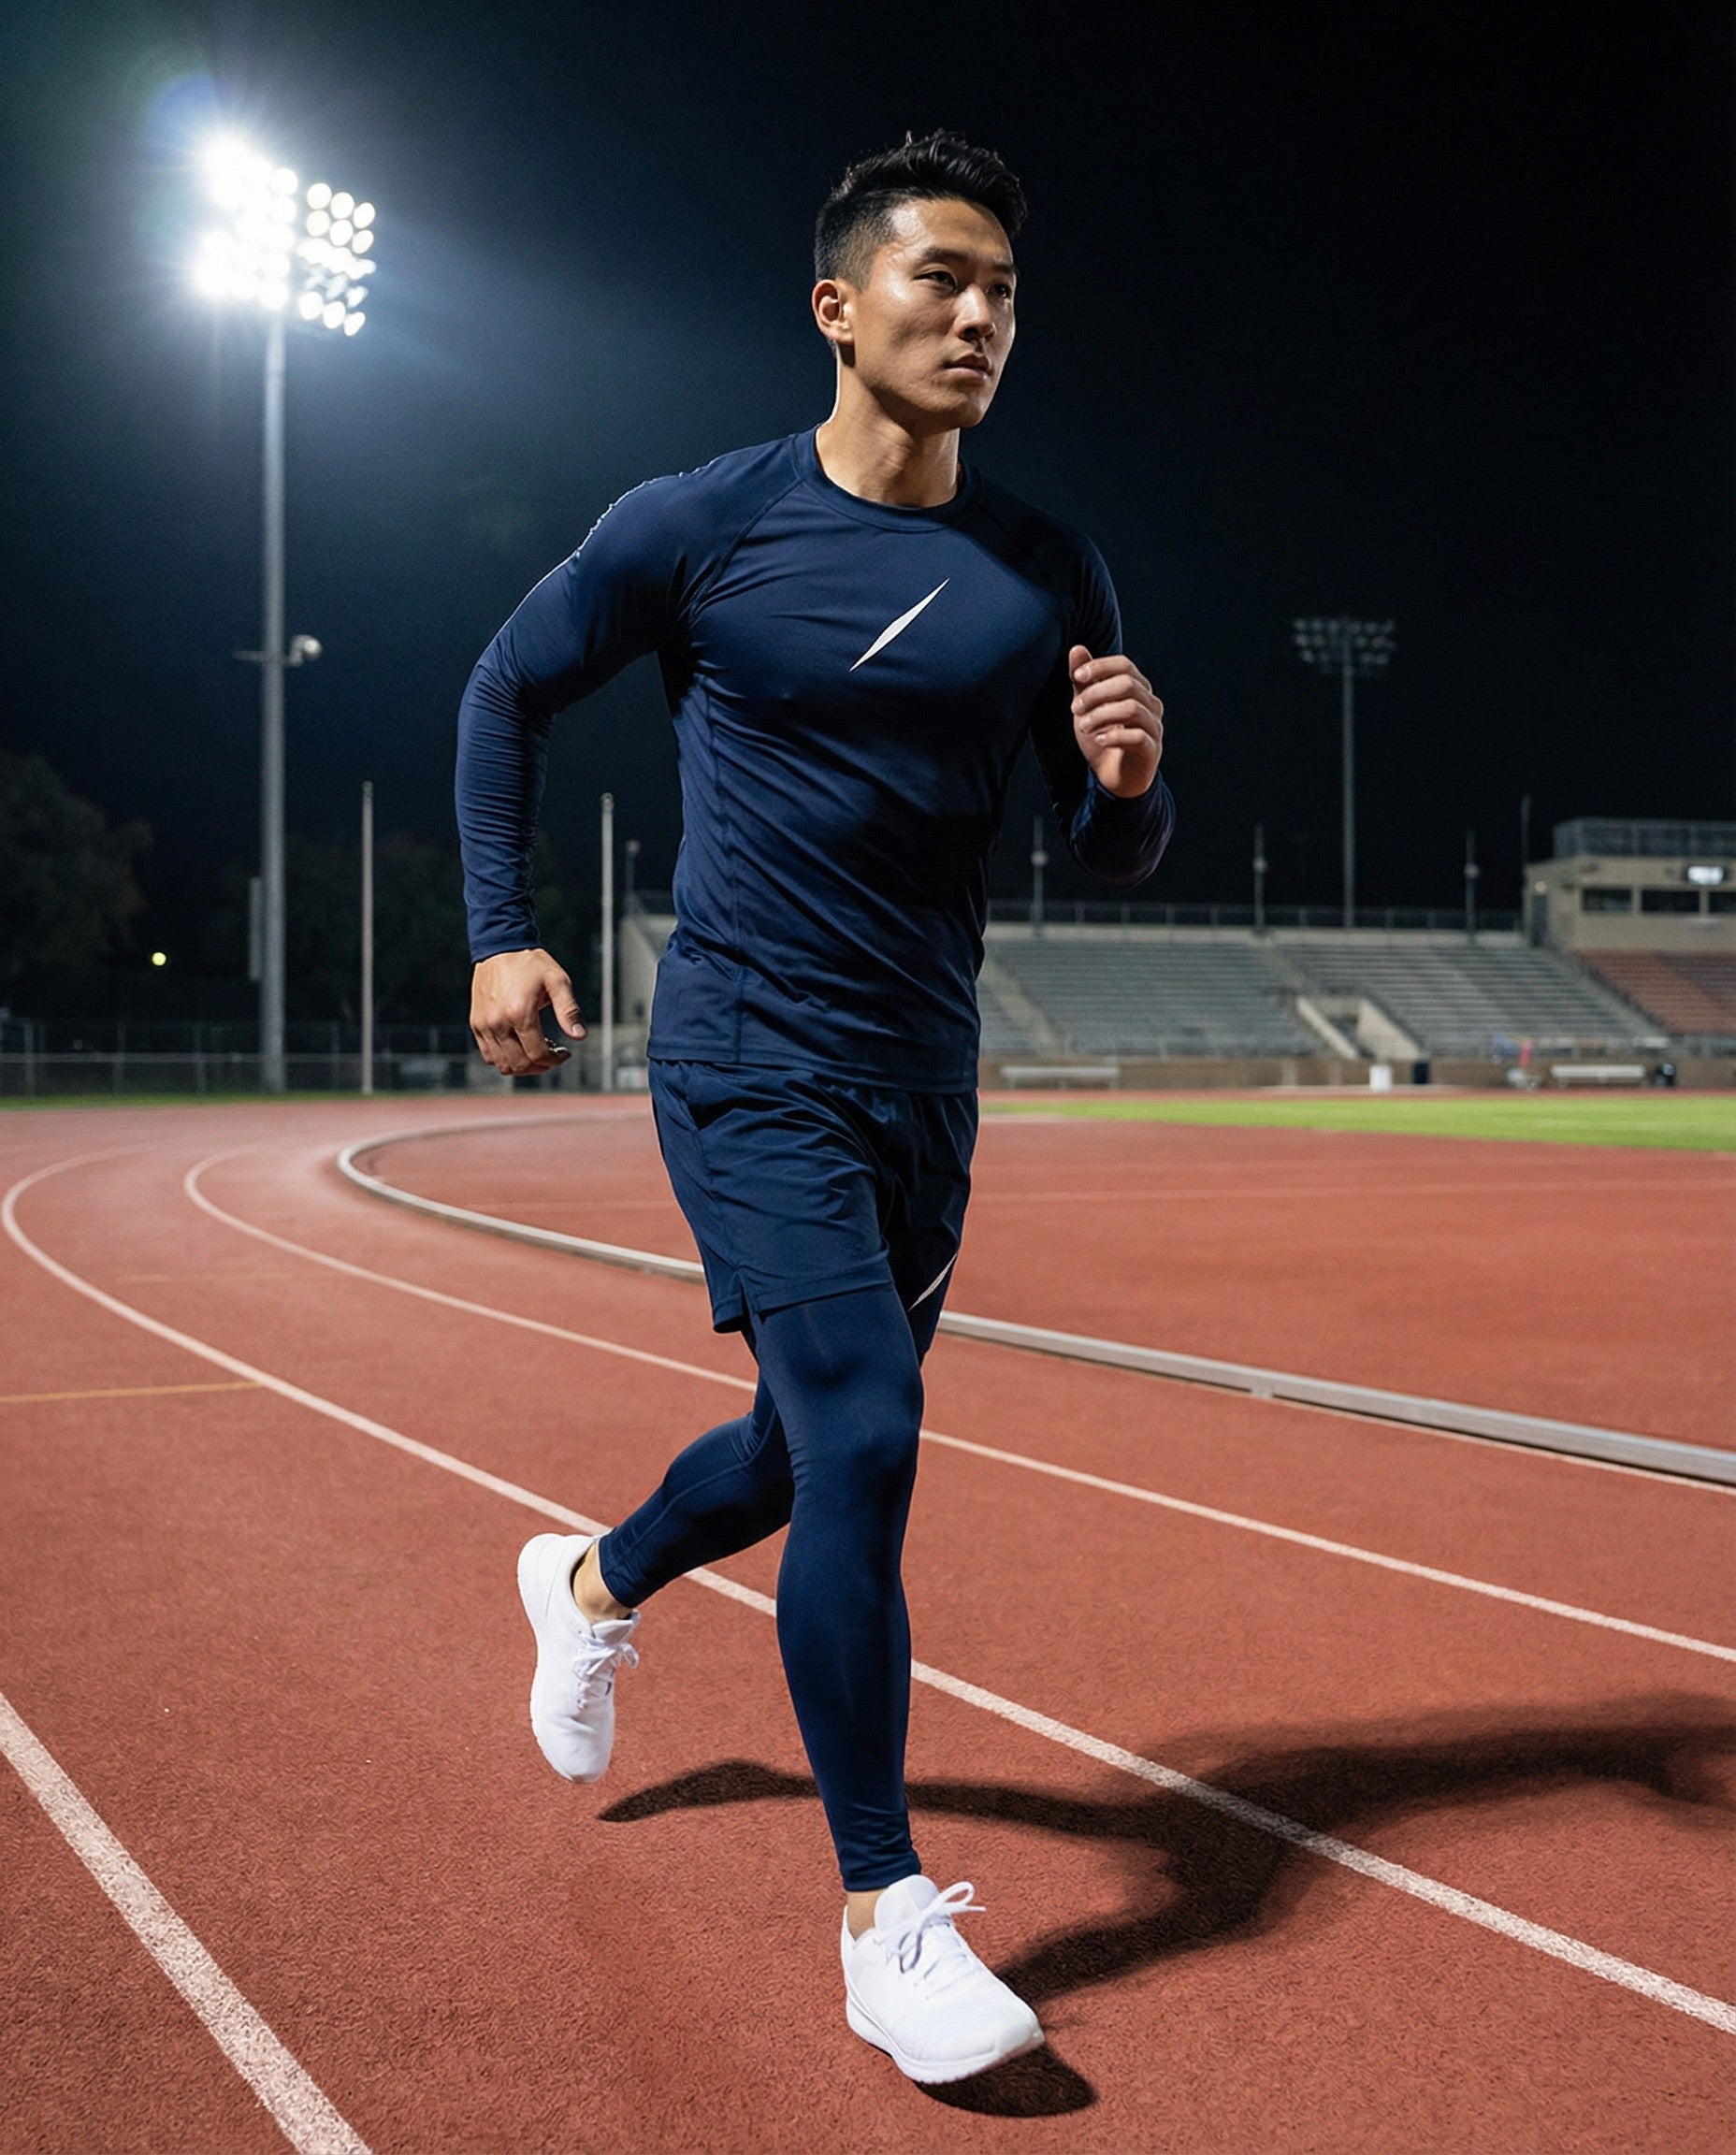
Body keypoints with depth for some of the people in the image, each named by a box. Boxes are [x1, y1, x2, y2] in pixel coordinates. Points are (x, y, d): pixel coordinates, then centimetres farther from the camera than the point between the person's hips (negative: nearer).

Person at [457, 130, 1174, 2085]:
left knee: (822, 1444, 17)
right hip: (751, 1062, -5)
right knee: (861, 1436, -18)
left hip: (924, 1083, 5)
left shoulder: (1050, 579, 2)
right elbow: (507, 688, 8)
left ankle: (593, 1585, 50)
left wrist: (1130, 778, -16)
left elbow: (1114, 859, 6)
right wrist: (500, 931, 1)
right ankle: (884, 1918, -5)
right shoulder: (694, 528, -7)